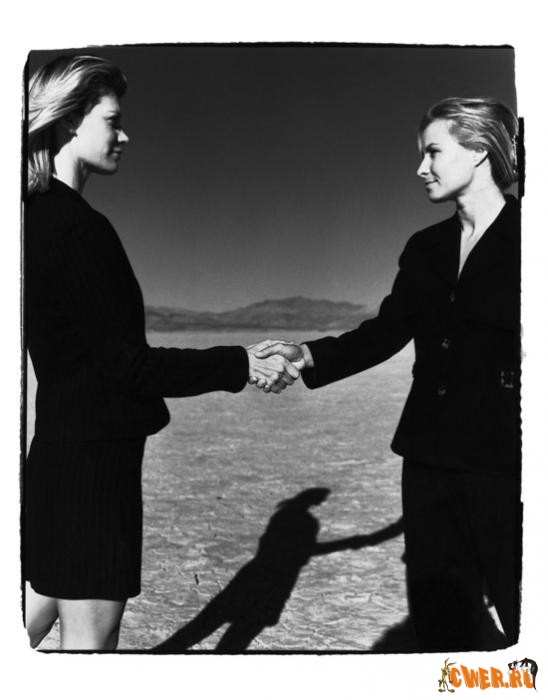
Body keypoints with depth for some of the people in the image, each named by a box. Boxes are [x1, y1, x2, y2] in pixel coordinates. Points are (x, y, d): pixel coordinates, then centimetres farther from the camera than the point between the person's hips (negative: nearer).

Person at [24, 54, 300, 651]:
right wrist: (239, 365, -13)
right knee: (91, 637, 6)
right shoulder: (75, 226, -19)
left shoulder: (40, 216, 11)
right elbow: (124, 363, -20)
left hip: (59, 451, 9)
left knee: (36, 618, 23)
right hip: (92, 460, -9)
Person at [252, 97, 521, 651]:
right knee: (438, 617, 14)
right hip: (431, 459, 5)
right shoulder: (425, 248, 12)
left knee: (518, 613, 3)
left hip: (503, 463, -5)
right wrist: (309, 356, -3)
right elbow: (386, 332, 10)